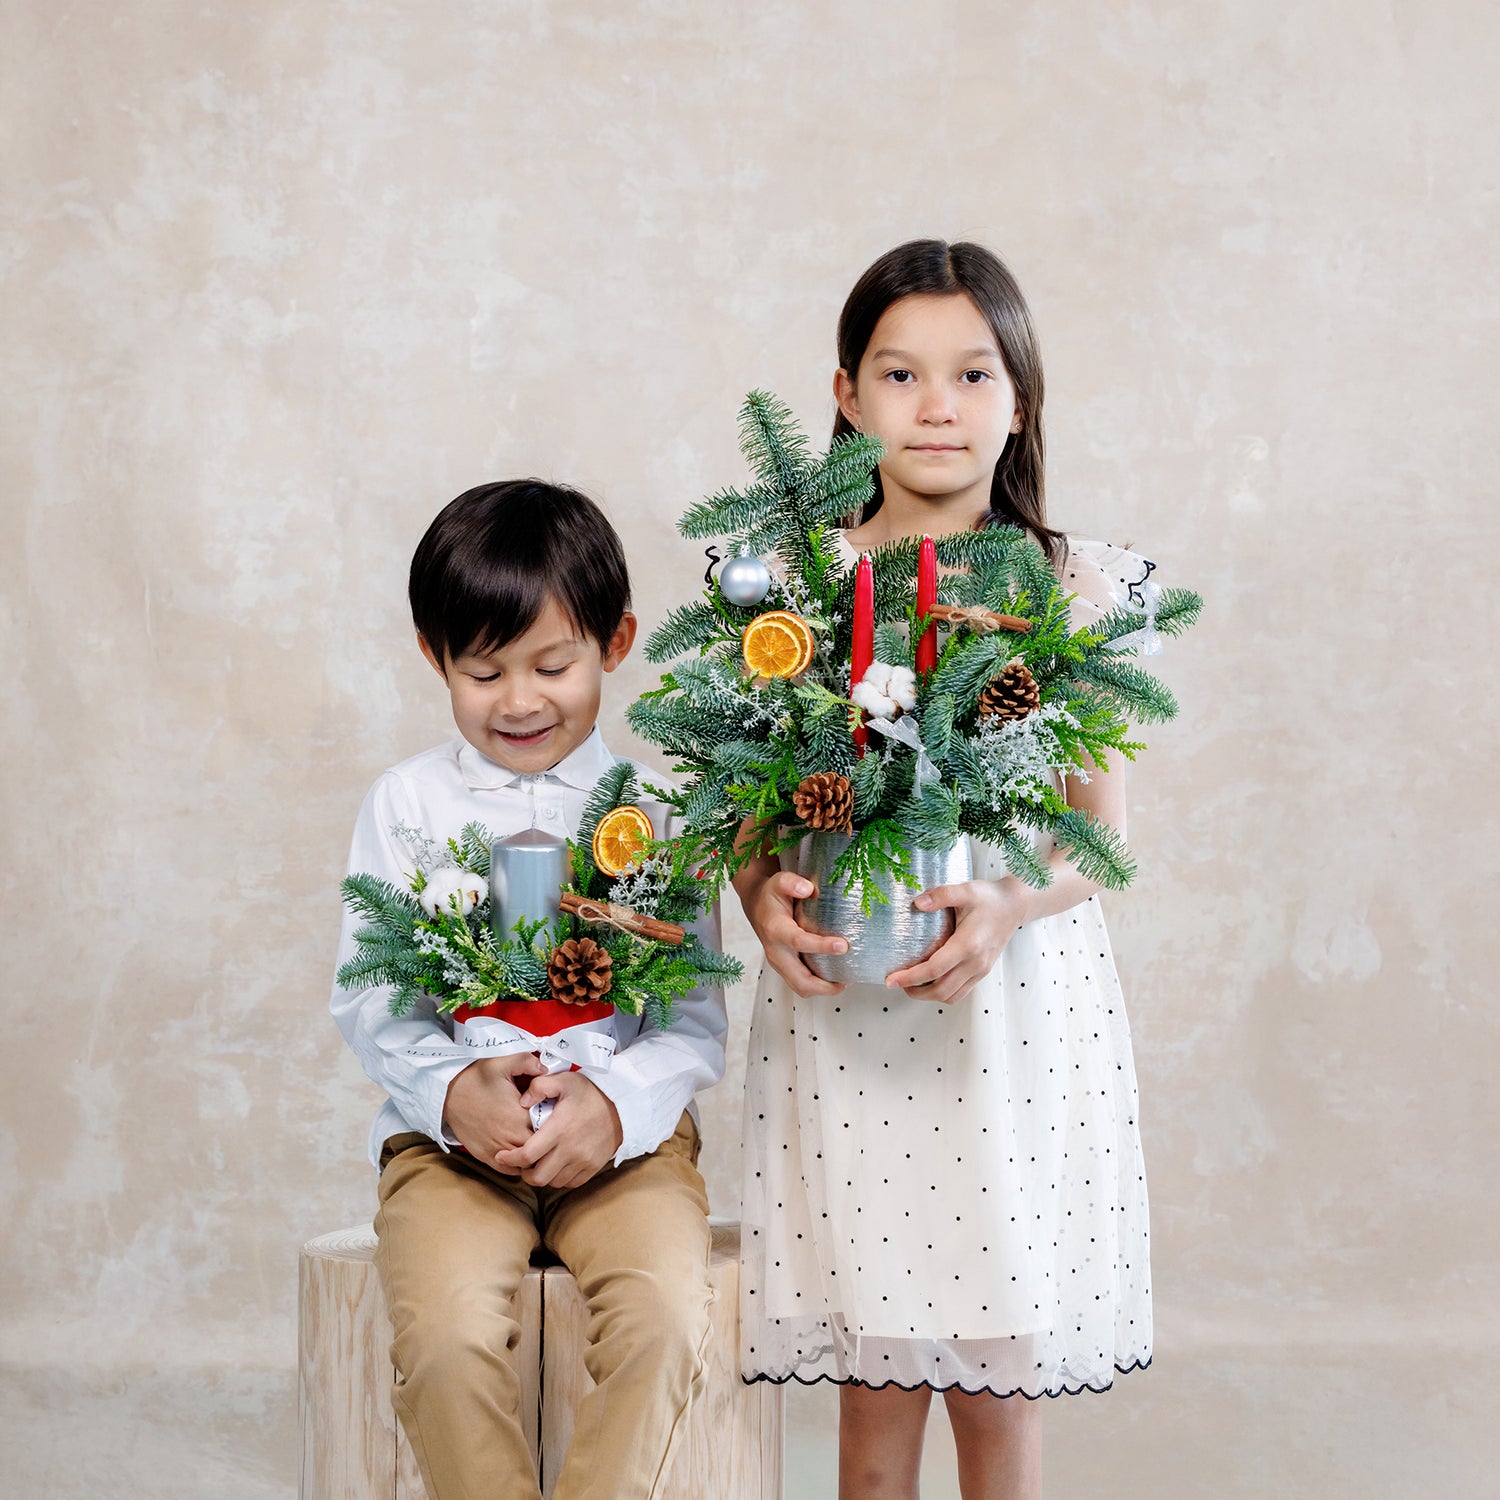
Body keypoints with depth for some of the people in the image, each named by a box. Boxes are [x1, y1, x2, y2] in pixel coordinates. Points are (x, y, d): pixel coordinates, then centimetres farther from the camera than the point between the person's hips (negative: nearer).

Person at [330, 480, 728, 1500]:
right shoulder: (408, 803, 6)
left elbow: (697, 1022, 2)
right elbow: (366, 1000, 4)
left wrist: (617, 1105, -18)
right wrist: (454, 1091, -15)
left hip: (626, 1130, 0)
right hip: (448, 1128, 0)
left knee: (665, 1316, -28)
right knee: (447, 1332, -27)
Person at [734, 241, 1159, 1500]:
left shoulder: (1077, 589, 1)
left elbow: (1099, 828, -1)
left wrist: (1009, 909, -20)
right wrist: (763, 899, -16)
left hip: (1020, 1006, 0)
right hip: (846, 1015, 1)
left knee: (999, 1392, 6)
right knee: (874, 1385, 8)